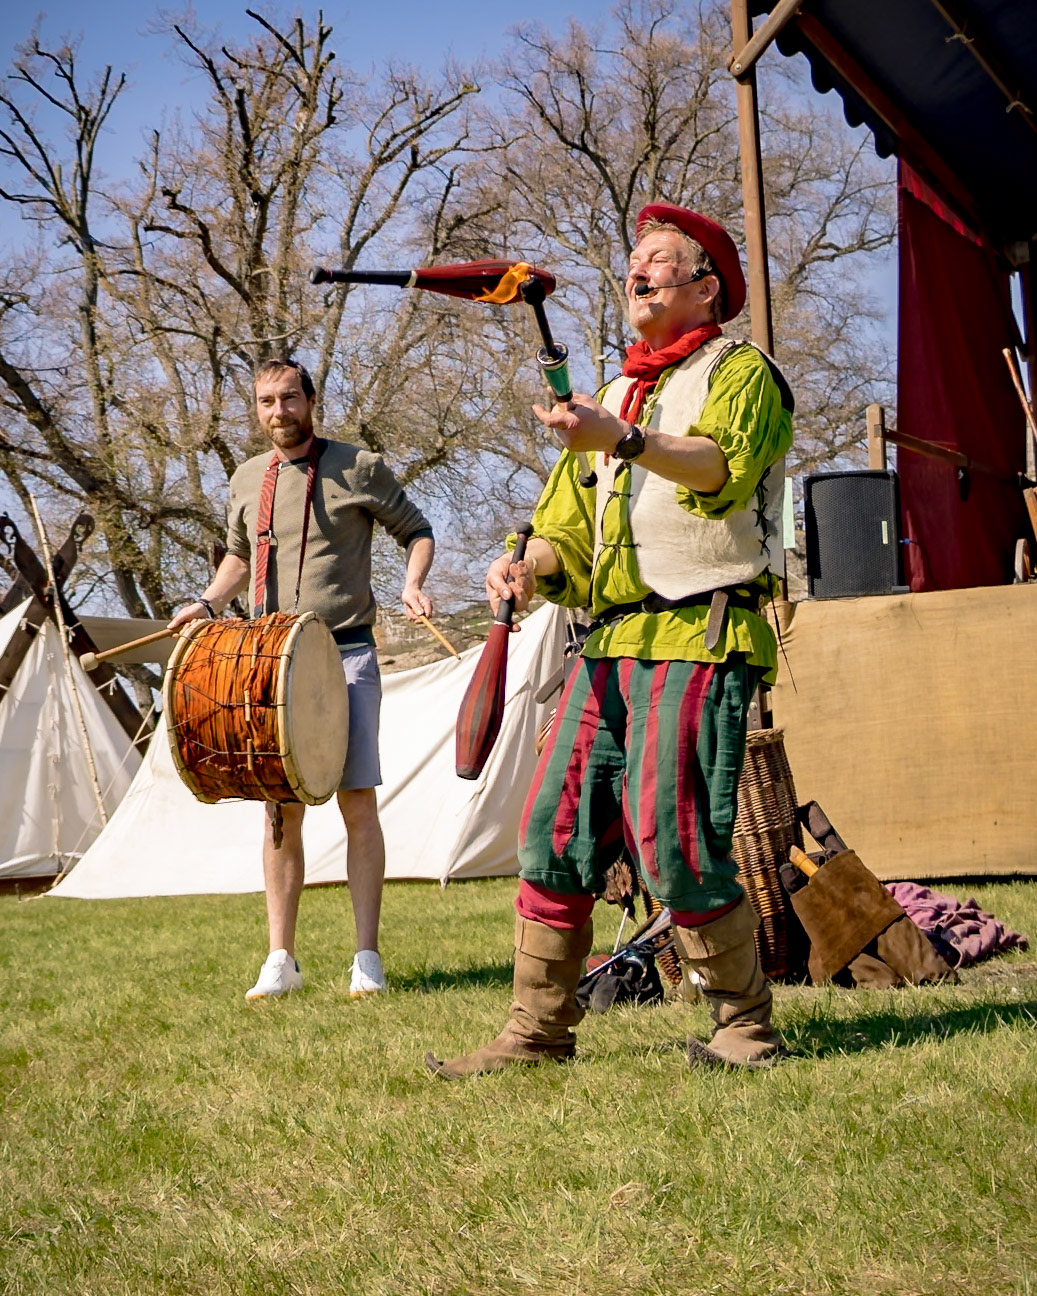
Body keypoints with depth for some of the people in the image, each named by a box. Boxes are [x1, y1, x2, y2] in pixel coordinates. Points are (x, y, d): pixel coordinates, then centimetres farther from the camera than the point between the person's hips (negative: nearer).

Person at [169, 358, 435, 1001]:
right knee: (281, 811, 4)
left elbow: (417, 529, 9)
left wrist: (413, 584, -10)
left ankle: (367, 956, 0)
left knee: (358, 802, -6)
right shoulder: (248, 479, 13)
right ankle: (281, 959, 10)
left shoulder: (359, 467, 1)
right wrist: (208, 602, 11)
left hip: (347, 654, -3)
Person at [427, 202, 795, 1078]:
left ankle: (747, 1027, 1)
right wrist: (529, 569, 3)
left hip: (699, 636, -7)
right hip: (612, 644, 7)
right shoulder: (614, 398, 28)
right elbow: (570, 528, 24)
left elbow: (726, 465, -17)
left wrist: (624, 440, -32)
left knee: (673, 836, -14)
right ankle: (540, 1029, 9)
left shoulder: (740, 370, 5)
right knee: (554, 832, 1)